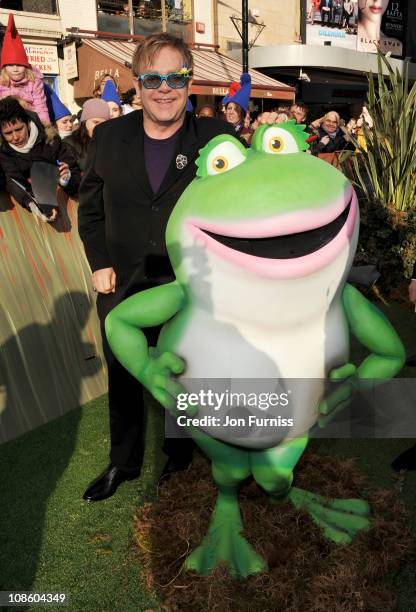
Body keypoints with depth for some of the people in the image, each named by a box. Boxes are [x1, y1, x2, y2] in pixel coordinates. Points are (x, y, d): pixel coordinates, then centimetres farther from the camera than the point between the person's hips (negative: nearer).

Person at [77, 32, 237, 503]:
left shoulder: (215, 138, -9)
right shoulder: (108, 137, -1)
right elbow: (90, 206, 6)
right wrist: (99, 263, 0)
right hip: (122, 288, 3)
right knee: (122, 383, 20)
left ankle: (178, 459, 46)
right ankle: (123, 463, 45)